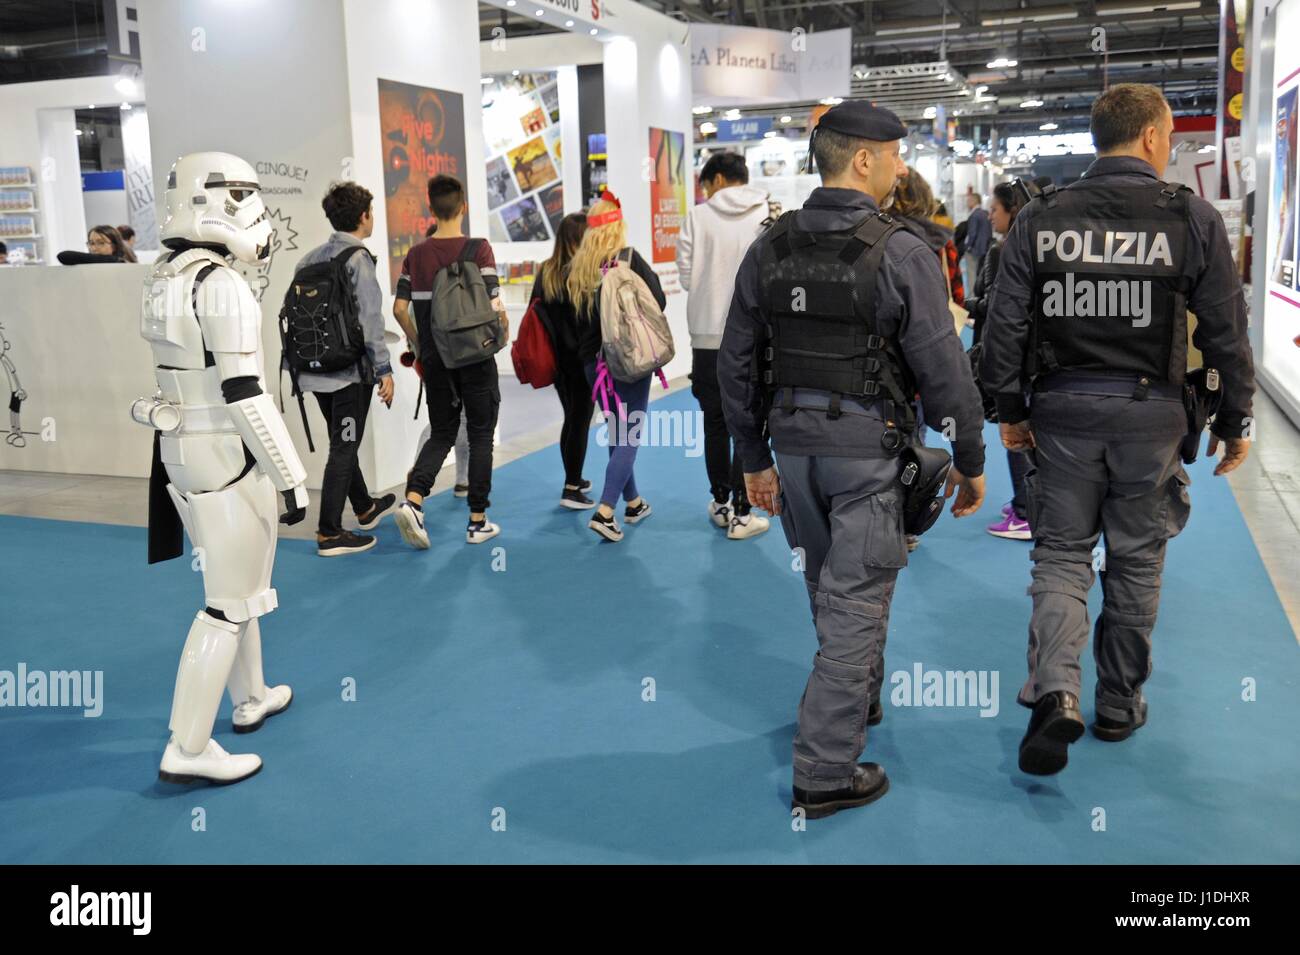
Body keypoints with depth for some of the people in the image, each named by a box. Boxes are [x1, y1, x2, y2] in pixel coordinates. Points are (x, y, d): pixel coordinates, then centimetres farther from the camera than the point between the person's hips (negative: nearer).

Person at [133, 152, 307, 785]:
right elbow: (243, 394, -23)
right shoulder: (222, 286, -21)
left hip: (181, 449, 9)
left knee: (236, 583, 23)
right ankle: (187, 749, 8)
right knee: (230, 604, 1)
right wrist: (291, 477, -18)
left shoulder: (164, 278, 7)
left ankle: (251, 698, 39)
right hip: (229, 457, -9)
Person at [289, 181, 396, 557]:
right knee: (343, 449, -1)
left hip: (317, 369, 8)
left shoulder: (310, 259, 9)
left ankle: (365, 508, 39)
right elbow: (370, 320, -17)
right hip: (350, 371, -8)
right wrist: (384, 370, -14)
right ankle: (329, 534, 2)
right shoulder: (358, 258, -12)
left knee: (344, 443, 21)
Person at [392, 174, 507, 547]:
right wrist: (504, 331, 6)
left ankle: (412, 501, -8)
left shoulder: (415, 255, 2)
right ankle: (477, 521, 11)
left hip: (436, 361, 4)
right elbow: (494, 305, -14)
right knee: (480, 436, 8)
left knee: (441, 435, 14)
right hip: (475, 358, -4)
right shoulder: (478, 249, -10)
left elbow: (400, 309, 2)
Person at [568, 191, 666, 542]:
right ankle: (604, 511, -12)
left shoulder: (577, 267, 2)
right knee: (630, 435, -1)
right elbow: (658, 302, -10)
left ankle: (633, 503, 29)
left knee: (616, 431, 18)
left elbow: (574, 316, 6)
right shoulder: (629, 258, -11)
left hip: (593, 361, 5)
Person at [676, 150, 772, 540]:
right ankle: (740, 513, 5)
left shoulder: (698, 217, -2)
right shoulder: (770, 215, -3)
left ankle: (721, 503, 26)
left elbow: (686, 277, -2)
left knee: (715, 421, 14)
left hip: (708, 336, 1)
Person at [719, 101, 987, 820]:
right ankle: (825, 773, 7)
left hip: (792, 441, 6)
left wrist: (754, 458, 14)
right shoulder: (901, 253, -13)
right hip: (869, 446, -5)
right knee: (854, 605, 2)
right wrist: (970, 461, 0)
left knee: (831, 590, 23)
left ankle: (860, 700, 46)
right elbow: (943, 370, -12)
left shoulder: (768, 250, 3)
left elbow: (736, 364, 6)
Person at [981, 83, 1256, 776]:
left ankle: (1054, 692, -9)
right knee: (1135, 562, 13)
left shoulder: (1039, 219, -1)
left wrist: (1010, 409, 9)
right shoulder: (1193, 219, -5)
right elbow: (1226, 332, -2)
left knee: (1060, 553, 11)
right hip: (1150, 414, -1)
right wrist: (1234, 421, 9)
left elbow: (1004, 324, -1)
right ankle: (1119, 705, 26)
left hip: (1063, 410, 1)